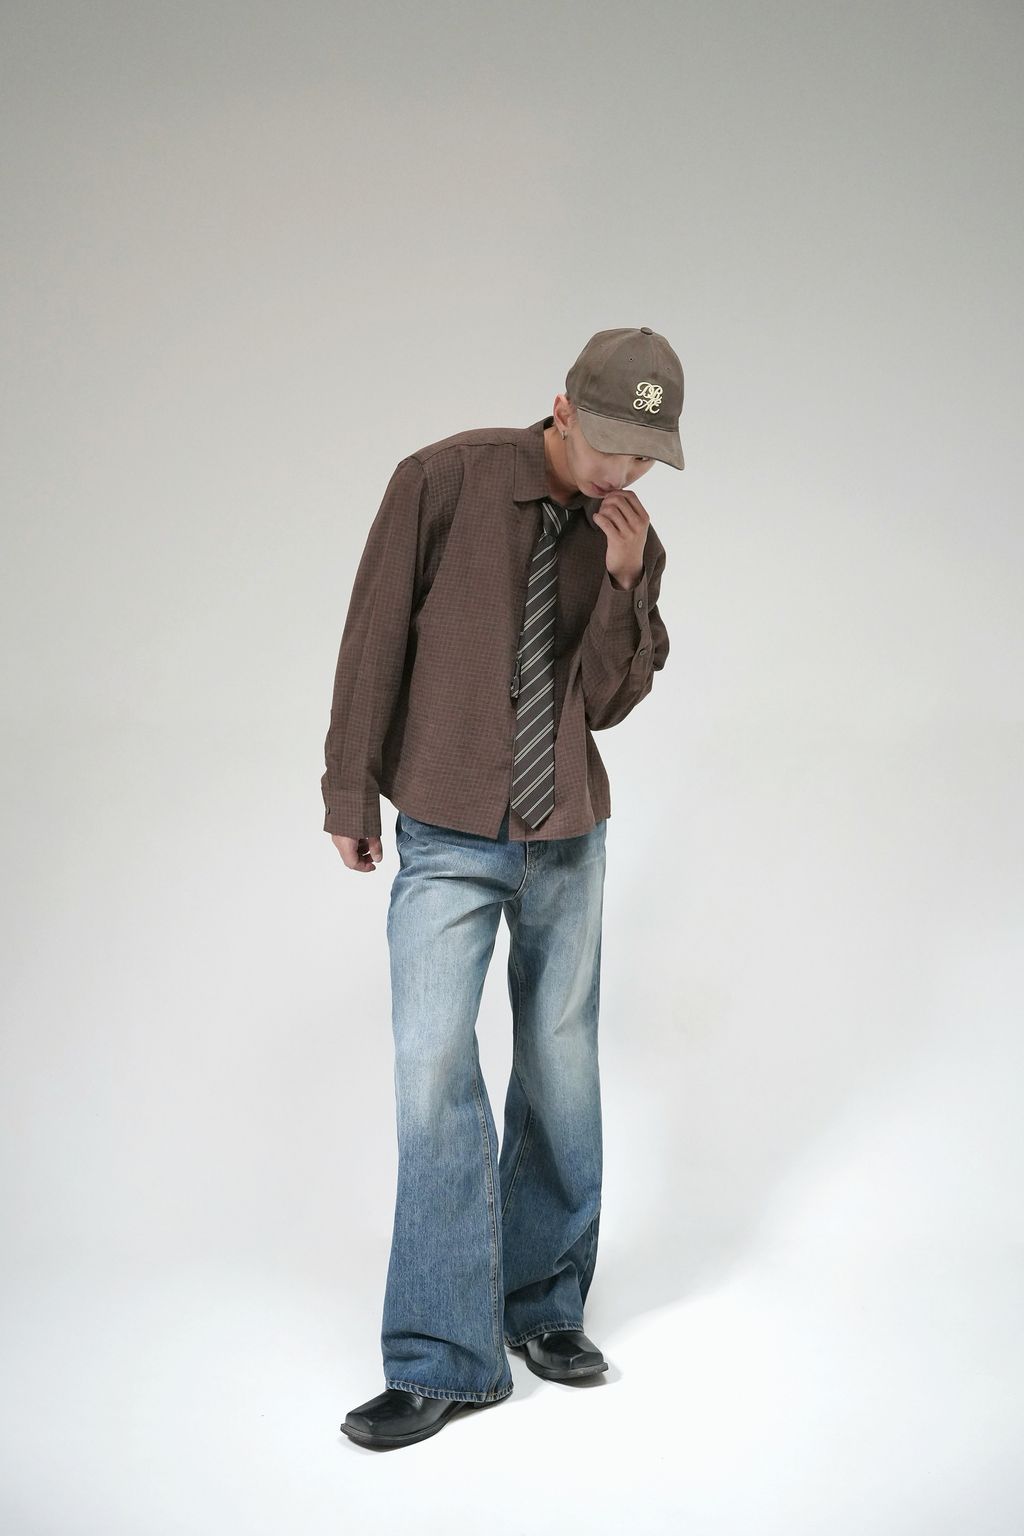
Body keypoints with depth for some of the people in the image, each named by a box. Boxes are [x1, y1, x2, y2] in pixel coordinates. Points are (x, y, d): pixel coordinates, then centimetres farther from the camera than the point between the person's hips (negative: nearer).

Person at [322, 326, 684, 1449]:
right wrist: (350, 793, -1)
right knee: (434, 1072, -10)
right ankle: (447, 1358, -1)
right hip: (447, 837, -3)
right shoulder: (445, 480, -8)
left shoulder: (630, 536, 3)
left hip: (567, 838, 4)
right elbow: (375, 638, -4)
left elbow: (608, 702, 2)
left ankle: (546, 1306, 25)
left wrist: (626, 586, -13)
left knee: (560, 1068, 9)